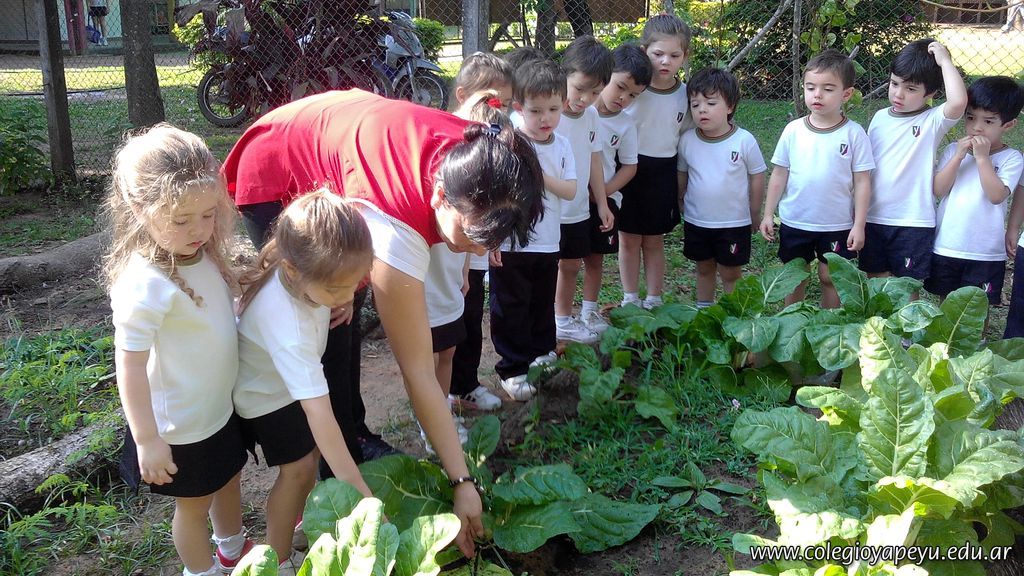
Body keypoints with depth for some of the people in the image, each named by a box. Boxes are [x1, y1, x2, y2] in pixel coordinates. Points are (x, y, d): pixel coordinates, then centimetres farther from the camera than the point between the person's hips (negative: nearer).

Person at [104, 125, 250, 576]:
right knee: (194, 504, 15)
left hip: (221, 408, 8)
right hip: (181, 429, -8)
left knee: (228, 482, 27)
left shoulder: (200, 254, -6)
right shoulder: (146, 284, -31)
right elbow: (130, 366, -26)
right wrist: (147, 441, -22)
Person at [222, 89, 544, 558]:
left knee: (342, 318, 15)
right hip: (276, 176, -6)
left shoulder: (472, 154, -26)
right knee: (323, 335, -7)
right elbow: (417, 371, -38)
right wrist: (462, 482, -33)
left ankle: (353, 435, 32)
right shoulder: (396, 226, -43)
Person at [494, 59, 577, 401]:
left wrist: (543, 177, -20)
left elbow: (570, 190, -4)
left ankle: (541, 353, 41)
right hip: (510, 245, -5)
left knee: (543, 304, 21)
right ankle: (513, 369, 16)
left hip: (547, 243, 5)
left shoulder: (561, 146, 2)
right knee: (511, 309, 4)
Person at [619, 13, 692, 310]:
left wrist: (681, 185, 9)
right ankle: (630, 300, 24)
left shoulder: (685, 95, -4)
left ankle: (654, 301, 24)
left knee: (654, 240, 12)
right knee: (628, 239, 9)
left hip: (662, 171, 2)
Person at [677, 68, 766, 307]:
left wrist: (755, 214, 2)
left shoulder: (744, 141, -15)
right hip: (696, 222, 3)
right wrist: (679, 203, 12)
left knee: (730, 273, 9)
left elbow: (757, 177, -4)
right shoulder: (687, 140, -7)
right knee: (704, 269, 19)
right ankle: (703, 310, 34)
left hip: (734, 223, -3)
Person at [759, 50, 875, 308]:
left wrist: (859, 225, -8)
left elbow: (862, 182, -6)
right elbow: (779, 175, 3)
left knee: (830, 277, 10)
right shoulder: (793, 130, -4)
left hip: (837, 225, -2)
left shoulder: (854, 133, -9)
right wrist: (768, 214, 2)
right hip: (794, 221, 2)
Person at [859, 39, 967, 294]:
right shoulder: (880, 117, 5)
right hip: (873, 217, 4)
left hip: (913, 222, -4)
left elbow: (958, 101, -32)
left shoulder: (933, 121, -10)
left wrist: (945, 61, -21)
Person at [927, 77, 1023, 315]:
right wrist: (959, 156, -16)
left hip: (985, 252, -2)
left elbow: (996, 195, -20)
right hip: (946, 247, 2)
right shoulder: (953, 150, 1)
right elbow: (938, 190, -9)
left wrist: (982, 157, -20)